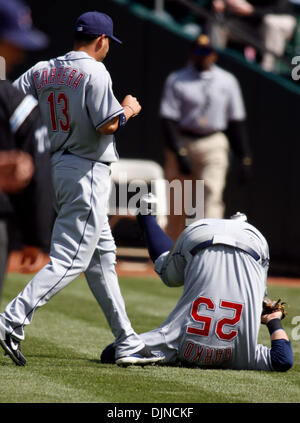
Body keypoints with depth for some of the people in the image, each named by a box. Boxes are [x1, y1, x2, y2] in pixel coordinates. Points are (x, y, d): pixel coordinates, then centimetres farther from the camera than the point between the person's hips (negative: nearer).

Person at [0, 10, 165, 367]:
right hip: (88, 171, -9)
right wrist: (128, 110, 1)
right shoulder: (94, 72, -12)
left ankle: (127, 343, 16)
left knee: (102, 257, 13)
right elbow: (107, 125, -17)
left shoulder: (42, 71, 8)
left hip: (58, 165, 9)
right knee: (69, 259, -9)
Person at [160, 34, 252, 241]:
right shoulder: (176, 80, 2)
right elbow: (168, 119, -6)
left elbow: (237, 122, 10)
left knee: (212, 194, -14)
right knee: (178, 204, 4)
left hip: (214, 146, 1)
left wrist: (245, 159, 3)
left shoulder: (228, 81, 9)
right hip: (182, 144, -1)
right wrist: (179, 153, -18)